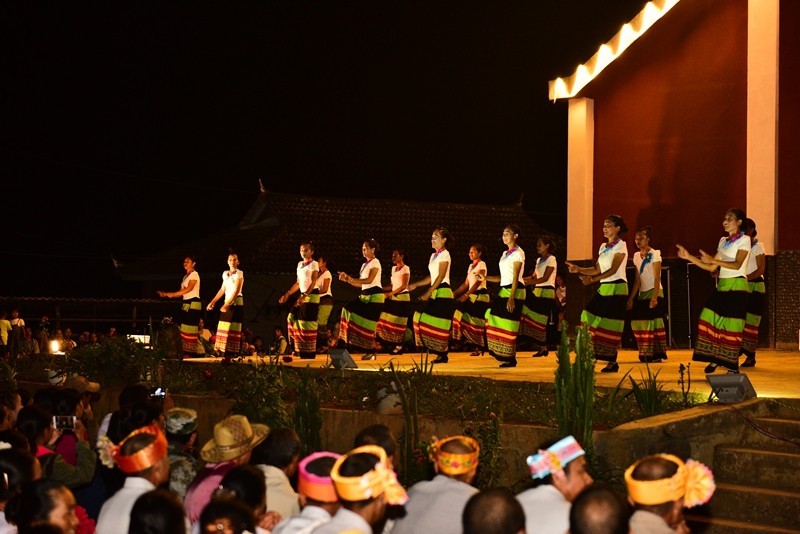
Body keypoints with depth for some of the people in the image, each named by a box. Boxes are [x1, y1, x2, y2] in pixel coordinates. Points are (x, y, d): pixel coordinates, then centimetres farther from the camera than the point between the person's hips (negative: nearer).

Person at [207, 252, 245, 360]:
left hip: (236, 302, -7)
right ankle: (223, 351, 6)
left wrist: (227, 305, -23)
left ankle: (232, 352, -12)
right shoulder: (225, 274, 14)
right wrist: (213, 302, 14)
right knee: (223, 327, 3)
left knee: (232, 329, -10)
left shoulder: (239, 273, -7)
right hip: (227, 303, 7)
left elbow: (236, 291, -15)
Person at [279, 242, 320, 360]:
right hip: (303, 295, 8)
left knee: (308, 323, -8)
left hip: (311, 295, -8)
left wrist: (304, 296, -27)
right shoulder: (300, 264, 15)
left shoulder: (314, 264, -7)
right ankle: (300, 350, 9)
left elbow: (313, 283, -16)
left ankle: (309, 353, -3)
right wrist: (287, 294, 13)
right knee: (293, 318, 3)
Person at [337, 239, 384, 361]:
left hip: (374, 296, -8)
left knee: (368, 323, -11)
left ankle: (371, 352, -2)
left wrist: (351, 279, -30)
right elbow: (360, 284, 14)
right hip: (364, 296, 8)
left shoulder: (375, 262, -6)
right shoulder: (364, 264, 19)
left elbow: (369, 280, -21)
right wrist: (347, 279, 0)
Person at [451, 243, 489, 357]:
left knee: (478, 321, -8)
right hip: (471, 296, 8)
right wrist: (455, 293, 9)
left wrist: (466, 295, -28)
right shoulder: (471, 266, 17)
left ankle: (479, 348, -1)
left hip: (480, 295, -8)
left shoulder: (481, 264, -7)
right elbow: (466, 284, 18)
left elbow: (478, 282, -18)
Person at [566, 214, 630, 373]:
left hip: (616, 288, -7)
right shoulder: (603, 247, 16)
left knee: (610, 327, -6)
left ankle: (612, 362, 0)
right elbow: (597, 269, 12)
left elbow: (613, 270, -17)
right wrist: (578, 270, -2)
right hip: (603, 288, 7)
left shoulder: (621, 246, -7)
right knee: (590, 320, -1)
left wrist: (592, 280, -24)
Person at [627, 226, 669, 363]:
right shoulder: (636, 256, 11)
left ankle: (656, 354, -5)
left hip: (654, 293, -7)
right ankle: (646, 354, 9)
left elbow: (657, 279, -13)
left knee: (654, 324, -9)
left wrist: (654, 297, -22)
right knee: (638, 323, 1)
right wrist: (631, 299, 9)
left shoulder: (654, 254, -8)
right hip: (642, 294, 7)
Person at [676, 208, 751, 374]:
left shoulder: (744, 240, -5)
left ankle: (733, 366, 4)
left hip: (736, 287, -7)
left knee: (732, 327, -5)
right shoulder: (723, 241, 16)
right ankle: (715, 359, 9)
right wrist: (688, 256, 6)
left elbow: (737, 265, -20)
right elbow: (711, 268, 12)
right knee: (709, 320, -2)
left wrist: (713, 260, -30)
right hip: (721, 286, 7)